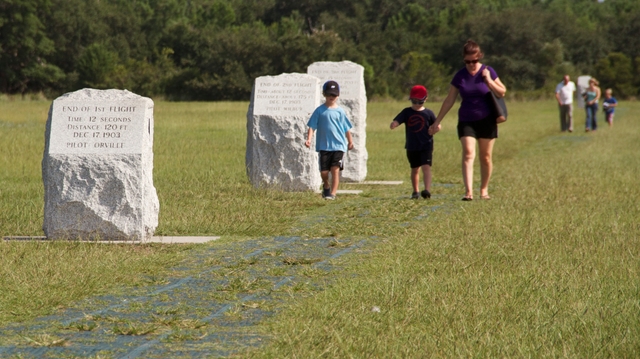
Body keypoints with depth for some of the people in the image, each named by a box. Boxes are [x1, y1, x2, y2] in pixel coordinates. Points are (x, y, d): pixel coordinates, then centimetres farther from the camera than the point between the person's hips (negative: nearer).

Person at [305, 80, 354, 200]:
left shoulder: (340, 111, 4)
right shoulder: (319, 111, 2)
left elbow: (346, 128, 13)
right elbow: (312, 126, 0)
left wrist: (350, 141, 20)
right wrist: (309, 139, -14)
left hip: (338, 145, 0)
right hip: (324, 146, 0)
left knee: (335, 169, -11)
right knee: (324, 171, 3)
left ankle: (333, 193, -10)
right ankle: (326, 186, 33)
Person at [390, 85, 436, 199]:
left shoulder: (428, 113, 0)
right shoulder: (406, 112, 2)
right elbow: (395, 123, -8)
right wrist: (393, 124, -30)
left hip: (426, 146, -3)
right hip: (411, 147, 3)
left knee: (426, 167, -16)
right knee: (415, 169, 14)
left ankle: (427, 190, -26)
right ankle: (416, 191, 27)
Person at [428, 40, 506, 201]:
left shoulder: (488, 72, -3)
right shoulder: (460, 76, -1)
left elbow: (502, 92, 0)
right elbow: (449, 100, 5)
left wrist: (489, 80, -15)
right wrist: (437, 121, 6)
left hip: (486, 120, 0)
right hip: (466, 121, 0)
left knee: (486, 157, 5)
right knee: (468, 154, -14)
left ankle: (484, 189, 20)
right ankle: (468, 192, -22)